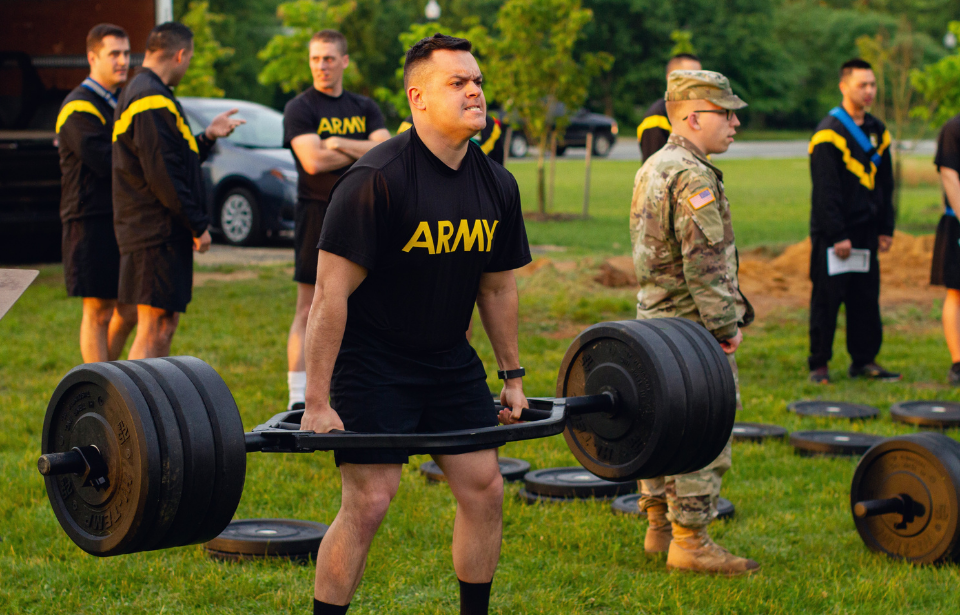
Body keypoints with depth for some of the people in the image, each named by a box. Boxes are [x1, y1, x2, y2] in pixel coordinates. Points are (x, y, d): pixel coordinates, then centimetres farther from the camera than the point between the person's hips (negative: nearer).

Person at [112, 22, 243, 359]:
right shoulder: (153, 101, -16)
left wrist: (207, 136, 14)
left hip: (159, 233, 11)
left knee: (166, 323, 17)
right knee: (153, 332, -10)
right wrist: (198, 225, -15)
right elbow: (163, 176, -21)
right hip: (158, 233, -11)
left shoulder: (136, 93, 19)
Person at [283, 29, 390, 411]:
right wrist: (365, 151, -4)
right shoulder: (300, 109, 0)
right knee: (309, 312, -6)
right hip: (318, 214, -4)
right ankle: (298, 399, -5)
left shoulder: (365, 108, 14)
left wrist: (340, 143, -11)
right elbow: (313, 161, -15)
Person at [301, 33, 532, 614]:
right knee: (369, 501, -11)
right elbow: (332, 293, -20)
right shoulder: (378, 179, -20)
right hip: (373, 364, -7)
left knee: (485, 489, 6)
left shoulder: (497, 185, 0)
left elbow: (498, 288, 13)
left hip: (449, 360, 7)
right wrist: (317, 404, -22)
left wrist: (513, 376, 15)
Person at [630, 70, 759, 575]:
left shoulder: (653, 168, 14)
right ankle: (689, 543, -1)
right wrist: (725, 326, -15)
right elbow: (705, 264, -22)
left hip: (656, 320, 10)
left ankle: (659, 530, 23)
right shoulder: (692, 177, -18)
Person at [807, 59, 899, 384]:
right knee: (827, 297, -2)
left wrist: (886, 229, 11)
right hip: (832, 233, -6)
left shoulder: (877, 131, 11)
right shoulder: (828, 132, -10)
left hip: (866, 231, 6)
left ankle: (864, 360, 17)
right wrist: (837, 235, -16)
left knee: (867, 297, 8)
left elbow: (885, 184, 16)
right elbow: (825, 190, -14)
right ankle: (818, 364, 6)